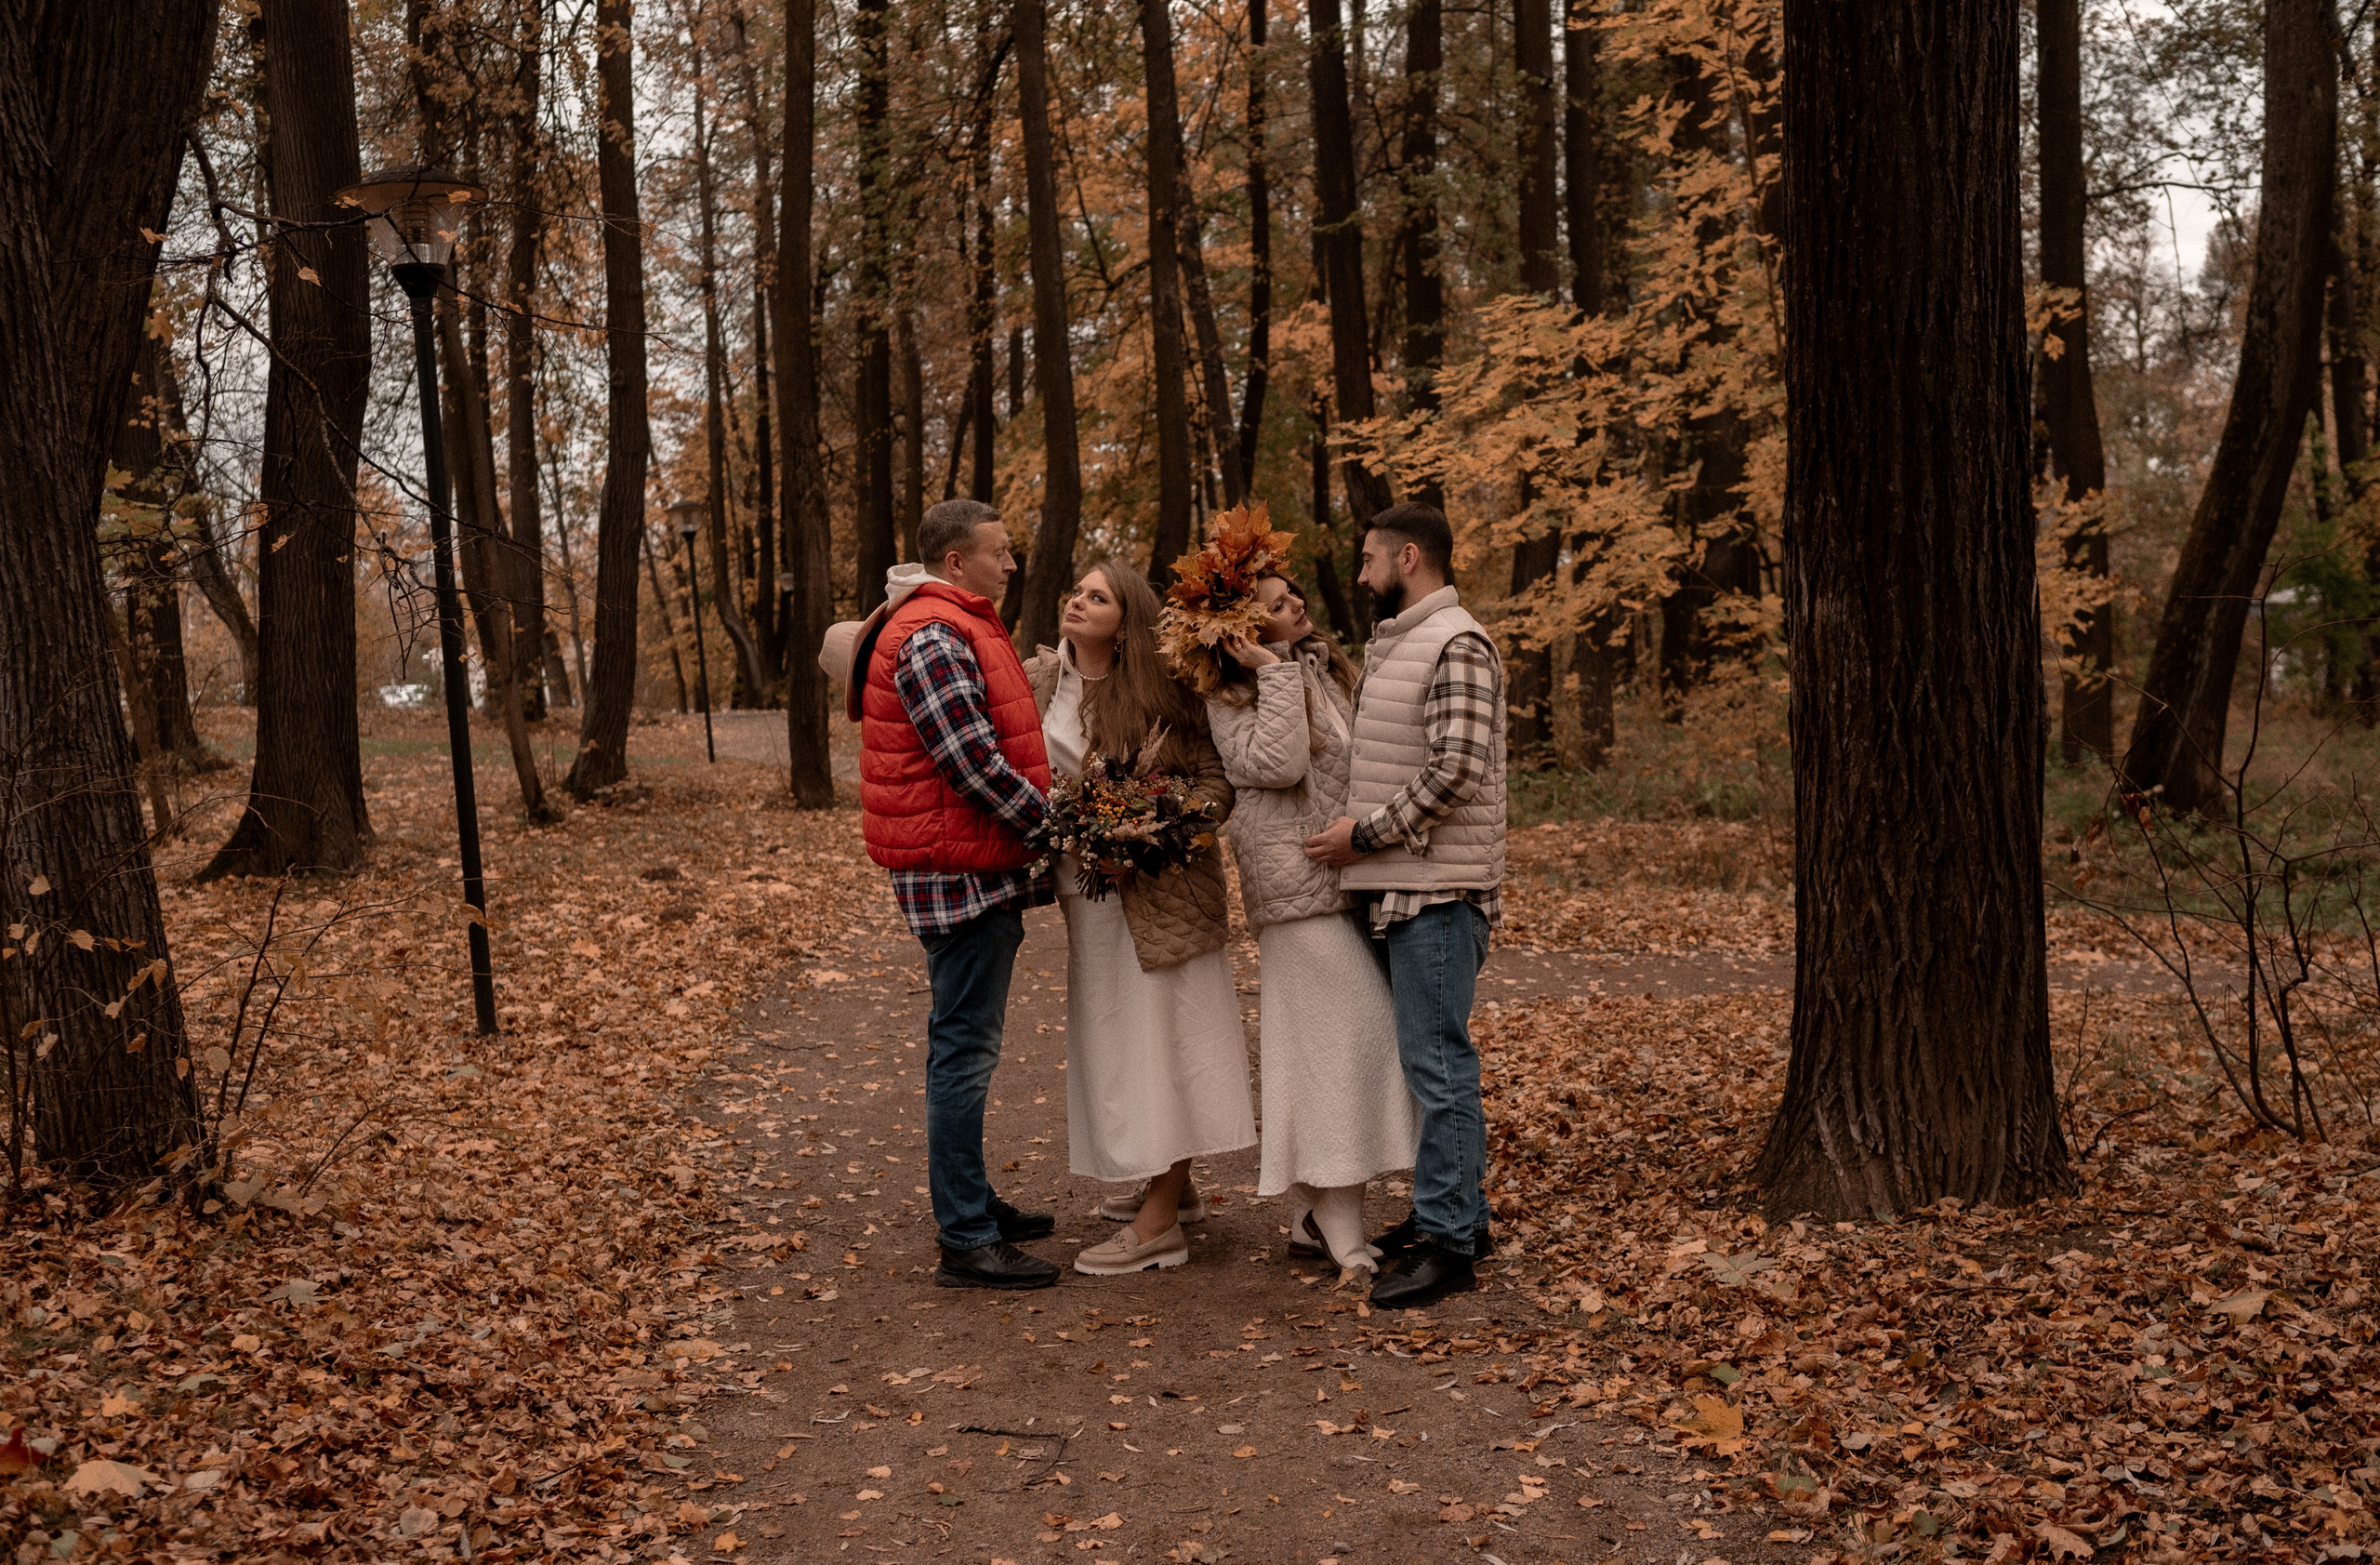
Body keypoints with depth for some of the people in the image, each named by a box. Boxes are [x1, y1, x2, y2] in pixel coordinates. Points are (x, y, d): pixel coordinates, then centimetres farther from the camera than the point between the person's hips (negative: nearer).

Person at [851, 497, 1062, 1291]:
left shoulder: (960, 629, 18)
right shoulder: (932, 638, -16)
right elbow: (975, 764, -23)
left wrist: (1033, 849, 14)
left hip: (981, 869, 11)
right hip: (959, 870, -11)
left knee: (963, 1046, 18)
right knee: (965, 1050, -7)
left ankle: (972, 1204, 30)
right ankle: (965, 1242, -1)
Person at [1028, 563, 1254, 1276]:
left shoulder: (1160, 693, -10)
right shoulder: (1040, 680, 4)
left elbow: (1217, 777, -9)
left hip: (1157, 888, -6)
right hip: (1087, 889, 6)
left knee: (1155, 1032, -4)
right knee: (1114, 1035, 15)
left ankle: (1159, 1225, 1)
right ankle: (1173, 1185, 31)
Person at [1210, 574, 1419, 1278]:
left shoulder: (1328, 668, 13)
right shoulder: (1232, 699, -7)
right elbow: (1276, 764, -22)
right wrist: (1276, 675, -18)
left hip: (1351, 876, 7)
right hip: (1301, 882, -7)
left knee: (1319, 1045, 11)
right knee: (1342, 1036, -10)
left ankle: (1315, 1217, 20)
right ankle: (1339, 1233, -5)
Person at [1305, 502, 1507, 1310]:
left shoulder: (1457, 647, -13)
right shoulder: (1393, 643, 18)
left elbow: (1456, 771, -21)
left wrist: (1366, 834, -15)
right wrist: (1356, 834, 11)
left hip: (1438, 890, -10)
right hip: (1397, 887, 10)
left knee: (1438, 1062, -6)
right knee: (1429, 1056, 15)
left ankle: (1448, 1242, 0)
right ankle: (1455, 1210, 26)